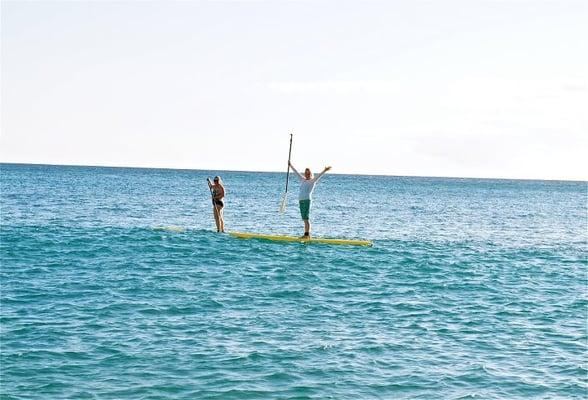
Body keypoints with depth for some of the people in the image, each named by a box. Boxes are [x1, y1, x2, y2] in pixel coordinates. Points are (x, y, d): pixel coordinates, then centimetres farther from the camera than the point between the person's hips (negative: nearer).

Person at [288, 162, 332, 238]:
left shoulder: (312, 181, 2)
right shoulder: (303, 180, 19)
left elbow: (318, 176, -11)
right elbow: (297, 172, 27)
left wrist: (324, 171, -26)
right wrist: (291, 165, 33)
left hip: (307, 200, -7)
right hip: (301, 200, 7)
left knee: (306, 218, -10)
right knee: (304, 218, 6)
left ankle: (307, 234, -11)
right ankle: (306, 234, 8)